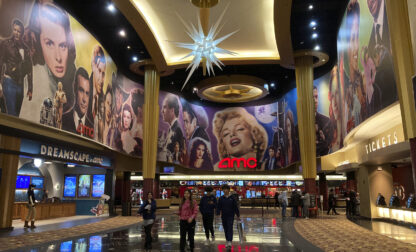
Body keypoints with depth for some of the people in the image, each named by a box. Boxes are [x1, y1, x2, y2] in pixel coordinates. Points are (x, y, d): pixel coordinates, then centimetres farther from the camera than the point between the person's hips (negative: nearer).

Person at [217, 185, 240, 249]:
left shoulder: (232, 198, -3)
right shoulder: (221, 198, 2)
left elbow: (235, 207, 2)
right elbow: (218, 207, 2)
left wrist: (238, 216, 4)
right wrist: (218, 214, -11)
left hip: (230, 216, -2)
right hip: (223, 216, 3)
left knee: (230, 229, -12)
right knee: (225, 229, 11)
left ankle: (230, 242, -18)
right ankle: (227, 241, 26)